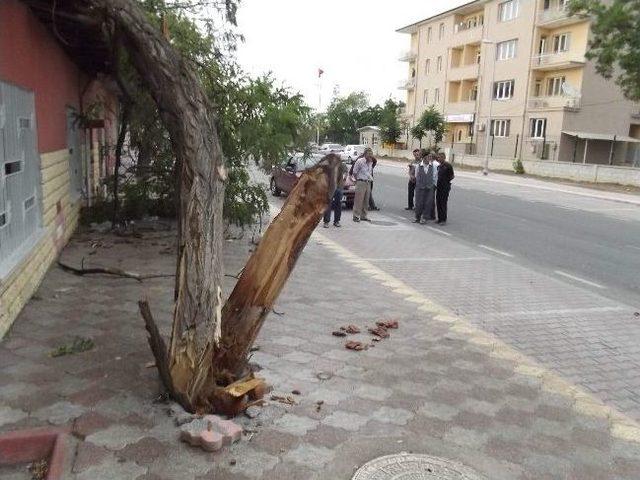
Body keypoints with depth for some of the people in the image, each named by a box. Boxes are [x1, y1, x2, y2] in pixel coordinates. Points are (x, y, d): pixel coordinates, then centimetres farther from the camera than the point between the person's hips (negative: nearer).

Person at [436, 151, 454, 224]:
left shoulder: (448, 165, -7)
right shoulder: (439, 166, 13)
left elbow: (452, 176, -7)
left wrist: (447, 180, -12)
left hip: (445, 187, -7)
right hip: (439, 187, 7)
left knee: (443, 203, -6)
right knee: (438, 202, 8)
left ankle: (444, 219, 0)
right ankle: (439, 218, 17)